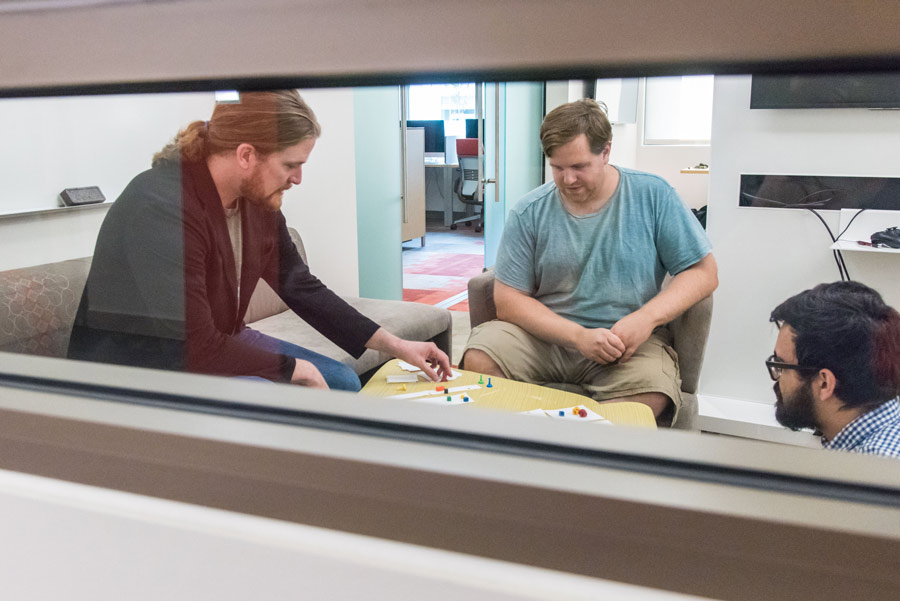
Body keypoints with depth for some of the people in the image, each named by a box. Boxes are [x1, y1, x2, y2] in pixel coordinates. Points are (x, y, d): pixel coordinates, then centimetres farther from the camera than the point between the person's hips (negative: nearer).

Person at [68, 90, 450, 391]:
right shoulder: (160, 208, -31)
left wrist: (396, 346, 4)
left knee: (342, 383, 4)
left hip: (216, 346, 9)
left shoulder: (258, 202, -4)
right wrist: (295, 369, -19)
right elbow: (196, 351, -32)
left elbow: (302, 289, 6)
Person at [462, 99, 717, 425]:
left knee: (651, 395, -34)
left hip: (629, 338, -1)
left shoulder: (652, 195, 1)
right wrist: (577, 336, -16)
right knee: (478, 359, -26)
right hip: (547, 334, 2)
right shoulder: (528, 213, 2)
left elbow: (703, 273, 2)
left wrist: (646, 317, -16)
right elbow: (508, 298, -2)